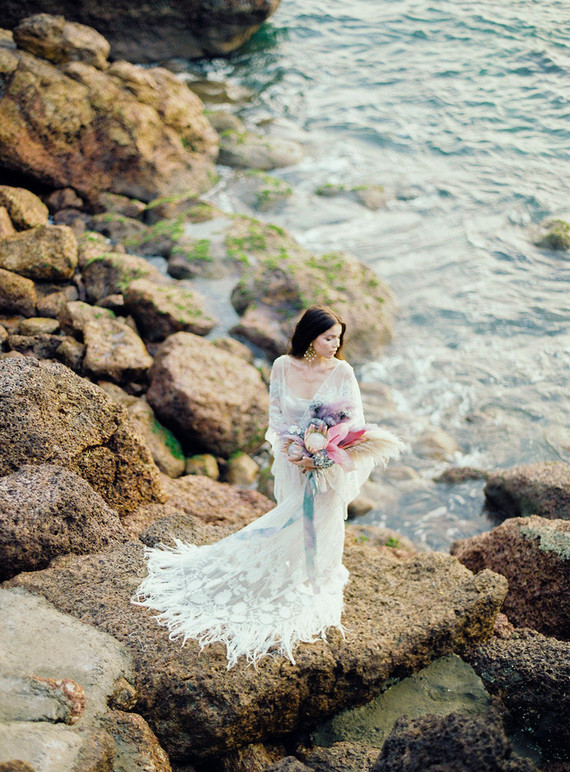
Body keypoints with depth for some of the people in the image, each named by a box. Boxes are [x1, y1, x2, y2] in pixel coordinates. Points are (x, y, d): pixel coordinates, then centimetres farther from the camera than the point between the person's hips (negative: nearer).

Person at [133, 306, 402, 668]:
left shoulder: (342, 372, -15)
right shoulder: (283, 367, -10)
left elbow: (355, 424, -11)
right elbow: (276, 418, -3)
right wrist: (289, 452, -18)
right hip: (294, 461, 1)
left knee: (321, 526, 14)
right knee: (292, 523, 17)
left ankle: (318, 590, 39)